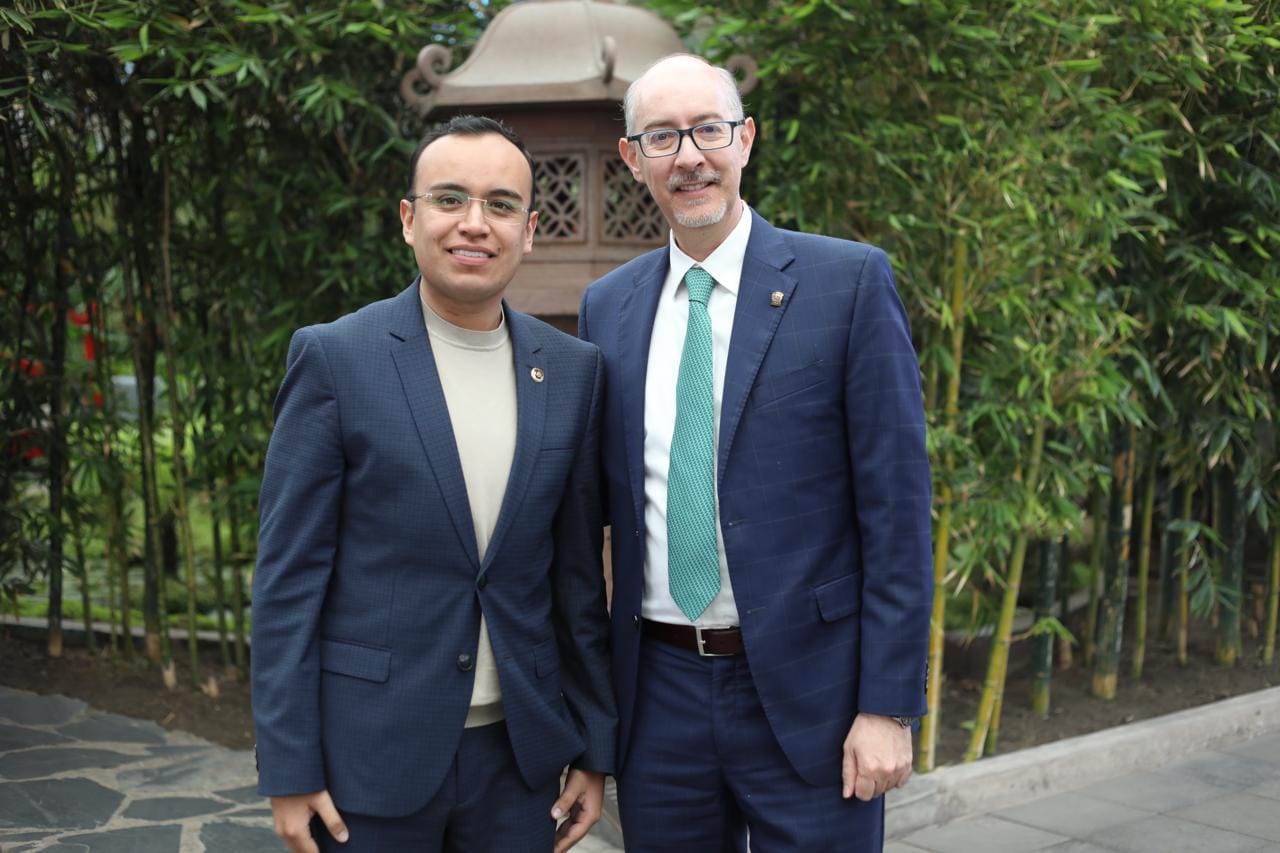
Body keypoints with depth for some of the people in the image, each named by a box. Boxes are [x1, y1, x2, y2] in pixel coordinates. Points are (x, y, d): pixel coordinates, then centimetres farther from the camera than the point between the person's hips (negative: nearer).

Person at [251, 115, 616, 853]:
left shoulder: (574, 370, 3)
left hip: (521, 752, 3)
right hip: (371, 751, -3)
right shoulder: (335, 358, -6)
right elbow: (290, 574, -6)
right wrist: (289, 770, -8)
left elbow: (579, 572, 7)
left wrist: (596, 746, 7)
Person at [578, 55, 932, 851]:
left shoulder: (849, 281, -6)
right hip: (659, 695, 4)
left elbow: (897, 506, -8)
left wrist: (890, 705, -11)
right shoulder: (607, 306, 7)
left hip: (805, 690, -4)